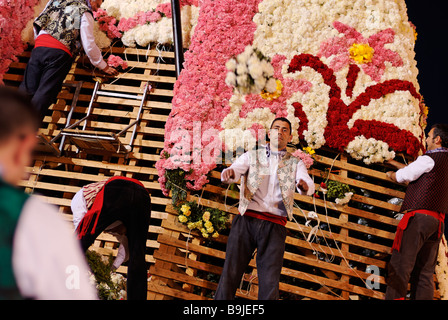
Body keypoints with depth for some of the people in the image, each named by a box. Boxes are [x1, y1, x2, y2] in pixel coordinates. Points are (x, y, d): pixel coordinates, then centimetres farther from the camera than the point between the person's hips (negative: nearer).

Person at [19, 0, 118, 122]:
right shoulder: (85, 12, 6)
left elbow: (37, 25, 26)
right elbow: (89, 46, 3)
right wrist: (104, 66, 14)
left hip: (39, 47, 5)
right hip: (59, 53, -5)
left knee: (27, 88, 5)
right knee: (44, 94, -7)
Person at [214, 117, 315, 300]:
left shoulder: (295, 164, 16)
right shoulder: (252, 156, 16)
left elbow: (309, 186, -2)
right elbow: (235, 170, -1)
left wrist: (304, 185, -27)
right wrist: (229, 173, -27)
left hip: (274, 226, 1)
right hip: (247, 220, 0)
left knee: (270, 283, -6)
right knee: (230, 273, -8)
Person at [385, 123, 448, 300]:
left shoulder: (429, 159, -6)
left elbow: (403, 176, -2)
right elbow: (414, 169, 32)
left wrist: (391, 174, 21)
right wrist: (392, 162, 41)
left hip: (420, 216, -9)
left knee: (399, 266, -12)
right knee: (425, 272, 7)